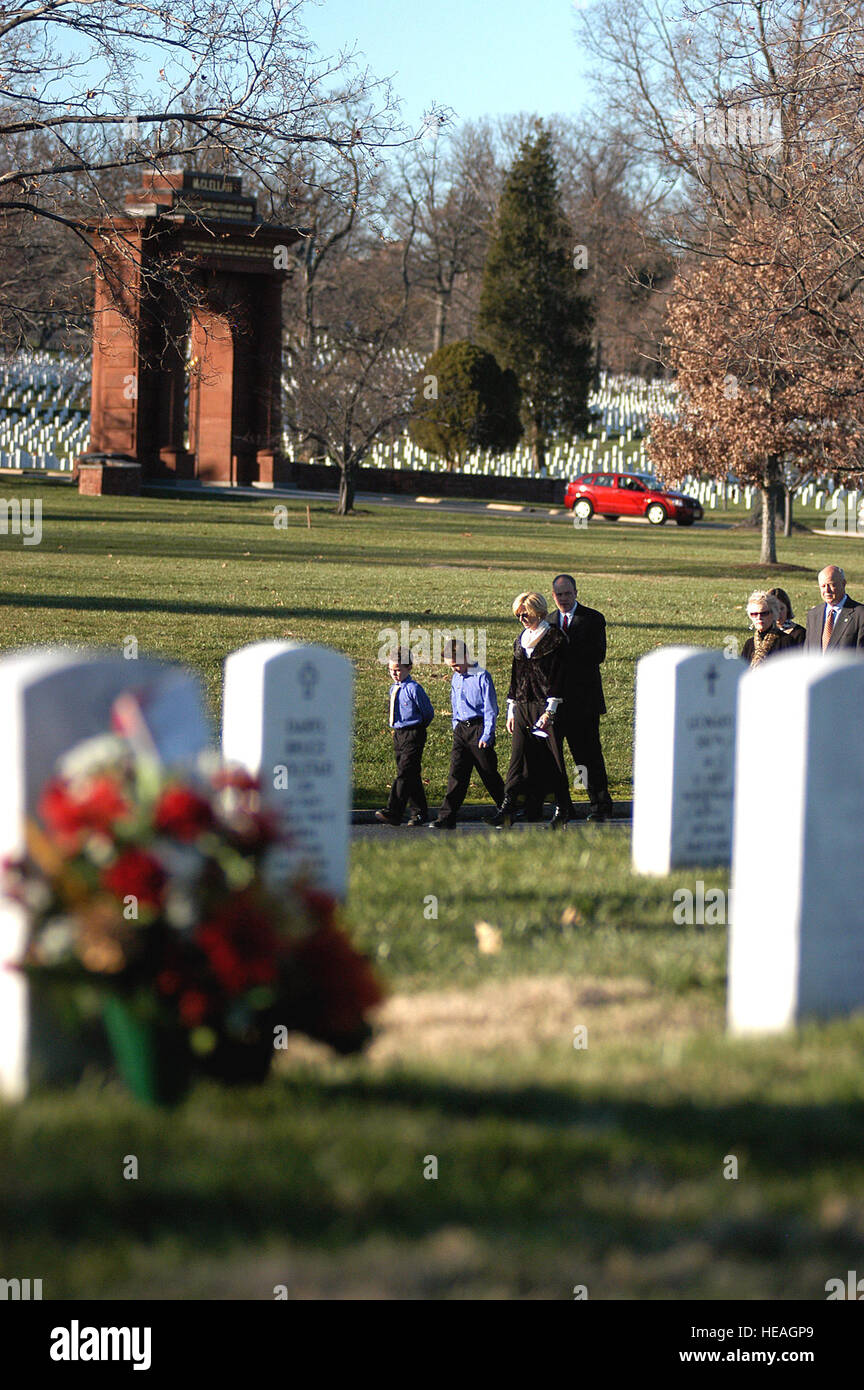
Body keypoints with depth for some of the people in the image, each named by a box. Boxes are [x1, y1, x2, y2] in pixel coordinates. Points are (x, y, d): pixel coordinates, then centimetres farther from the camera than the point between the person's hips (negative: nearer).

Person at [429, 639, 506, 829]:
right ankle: (447, 818, -8)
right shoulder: (455, 678, 12)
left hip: (479, 727, -6)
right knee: (456, 773, -3)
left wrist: (487, 735, -14)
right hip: (461, 729, 6)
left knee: (489, 774, 2)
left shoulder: (482, 677, -9)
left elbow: (490, 709, -10)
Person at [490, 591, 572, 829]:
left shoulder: (555, 639, -5)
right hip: (523, 708, 6)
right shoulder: (521, 640, 16)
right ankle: (507, 808, -10)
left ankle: (563, 811, 9)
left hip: (544, 706, -6)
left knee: (551, 760, -2)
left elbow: (557, 676, -10)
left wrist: (550, 711, -16)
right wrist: (511, 710, 15)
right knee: (519, 758, -3)